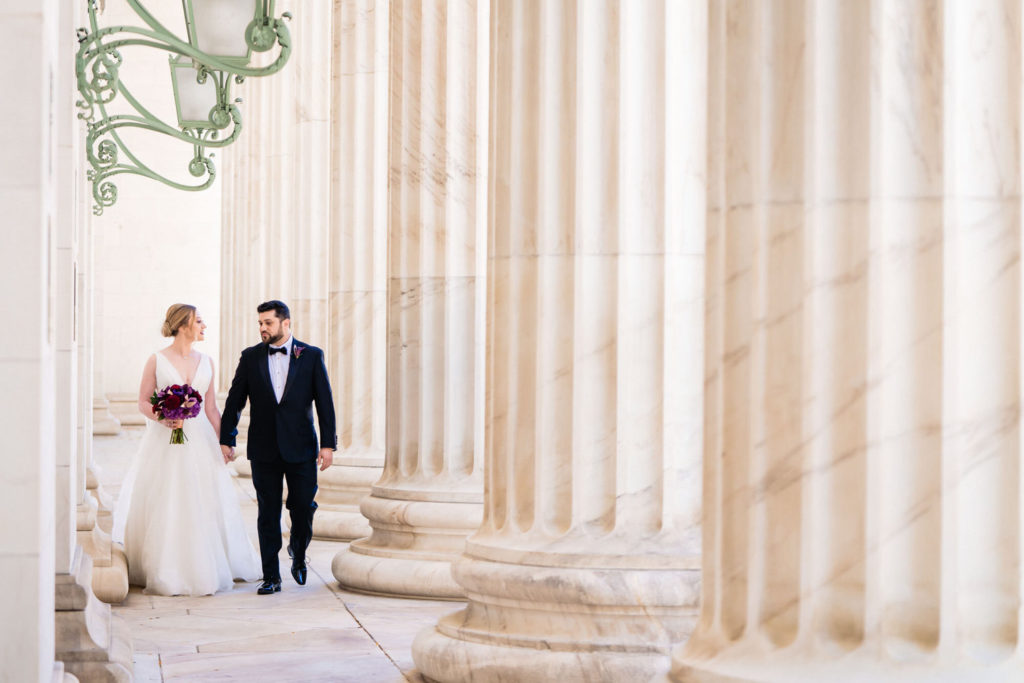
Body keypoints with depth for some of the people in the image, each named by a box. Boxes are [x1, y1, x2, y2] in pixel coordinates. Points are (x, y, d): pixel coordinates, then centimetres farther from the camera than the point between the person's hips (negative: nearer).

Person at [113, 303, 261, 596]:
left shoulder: (205, 362, 9)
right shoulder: (156, 360, -2)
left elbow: (211, 409, 11)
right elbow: (143, 402, -1)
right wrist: (163, 418, -19)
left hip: (198, 442, 4)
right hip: (164, 443, -3)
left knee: (203, 505, 3)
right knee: (163, 507, -2)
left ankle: (203, 569, 14)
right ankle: (165, 574, 7)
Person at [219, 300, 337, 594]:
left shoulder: (311, 356, 1)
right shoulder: (250, 357, 4)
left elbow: (324, 402, 0)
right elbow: (234, 401, 8)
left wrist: (328, 444, -5)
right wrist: (226, 439, 4)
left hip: (301, 448, -1)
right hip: (264, 449, 1)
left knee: (303, 508, 0)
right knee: (268, 514, 3)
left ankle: (298, 553, 30)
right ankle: (271, 577, 9)